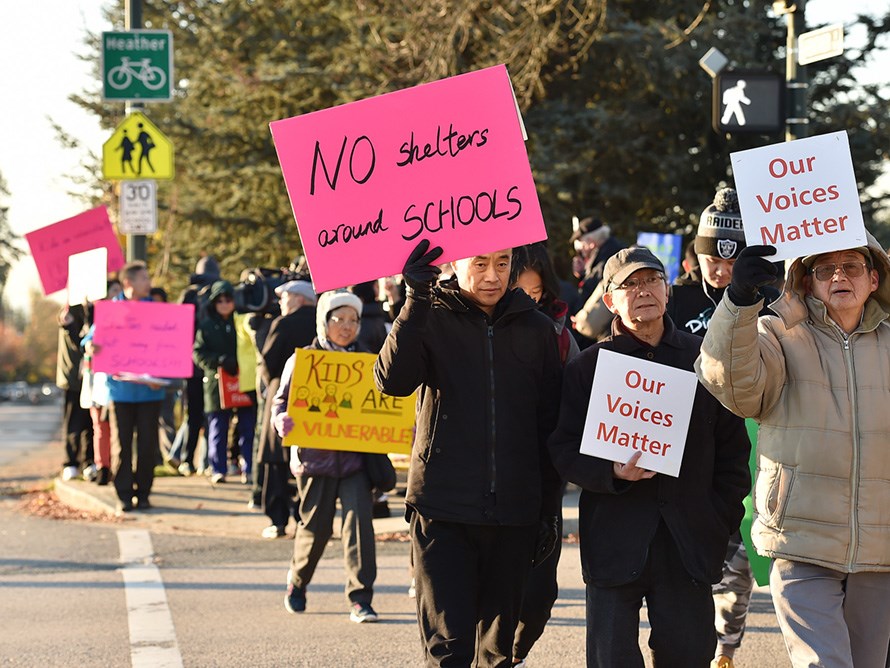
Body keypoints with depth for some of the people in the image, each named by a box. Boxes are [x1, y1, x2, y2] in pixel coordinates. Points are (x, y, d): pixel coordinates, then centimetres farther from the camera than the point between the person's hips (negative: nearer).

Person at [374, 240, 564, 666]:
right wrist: (416, 299, -22)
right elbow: (392, 380, -17)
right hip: (443, 508, -3)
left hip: (513, 516, 3)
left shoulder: (535, 329, 9)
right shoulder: (431, 319, 2)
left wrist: (550, 511, 10)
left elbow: (550, 427, 13)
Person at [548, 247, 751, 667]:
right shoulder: (588, 367, 5)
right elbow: (564, 450, 2)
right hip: (615, 535, -2)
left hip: (690, 541, 2)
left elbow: (733, 448, 13)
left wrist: (722, 521, 4)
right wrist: (611, 473, -17)